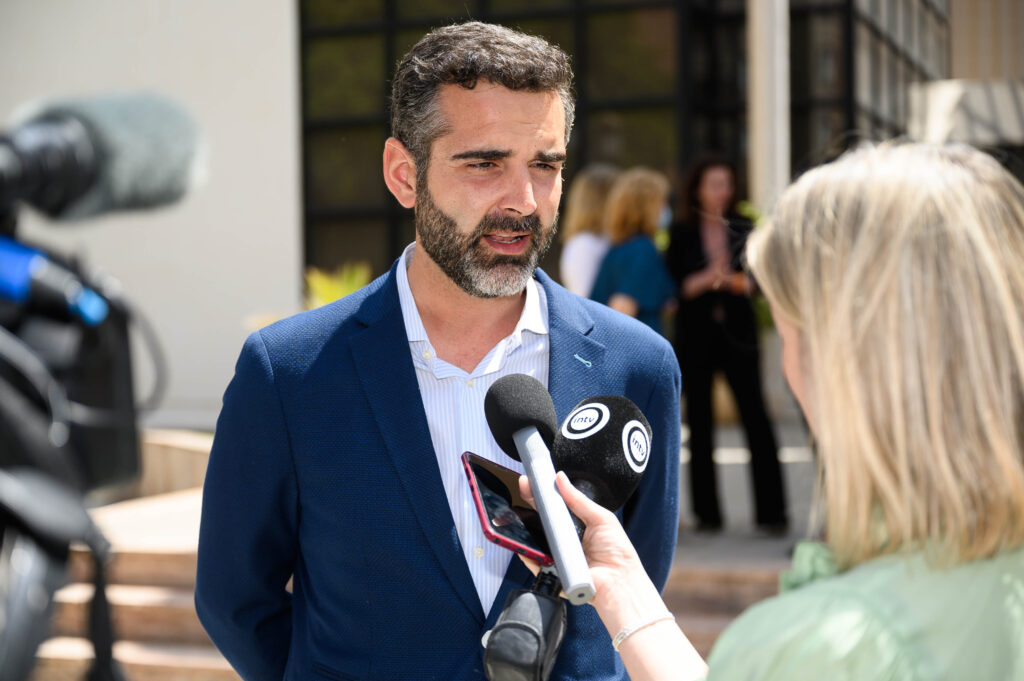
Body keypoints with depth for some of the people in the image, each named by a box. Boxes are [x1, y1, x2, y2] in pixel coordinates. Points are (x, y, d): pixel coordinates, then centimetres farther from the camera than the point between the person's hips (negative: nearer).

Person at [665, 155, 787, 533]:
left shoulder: (743, 228, 5)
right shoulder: (680, 233, 2)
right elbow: (671, 287, -2)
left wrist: (737, 281, -16)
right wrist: (704, 280, -17)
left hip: (738, 333, 0)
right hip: (695, 336, 0)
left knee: (756, 418, -6)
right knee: (699, 424, 4)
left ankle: (771, 509, -2)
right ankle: (707, 512, 13)